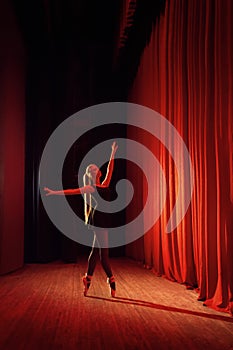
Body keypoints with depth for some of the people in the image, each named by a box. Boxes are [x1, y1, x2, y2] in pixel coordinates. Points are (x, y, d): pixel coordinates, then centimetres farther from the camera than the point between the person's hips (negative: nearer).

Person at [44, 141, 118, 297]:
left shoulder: (104, 184, 15)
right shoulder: (89, 188, 0)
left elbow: (110, 169, 21)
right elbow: (73, 192, -4)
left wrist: (113, 153, 24)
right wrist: (54, 192, -10)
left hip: (105, 220, 7)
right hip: (99, 221, -7)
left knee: (96, 250, 11)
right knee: (103, 253, -2)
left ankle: (87, 280, 20)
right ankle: (112, 282, 6)